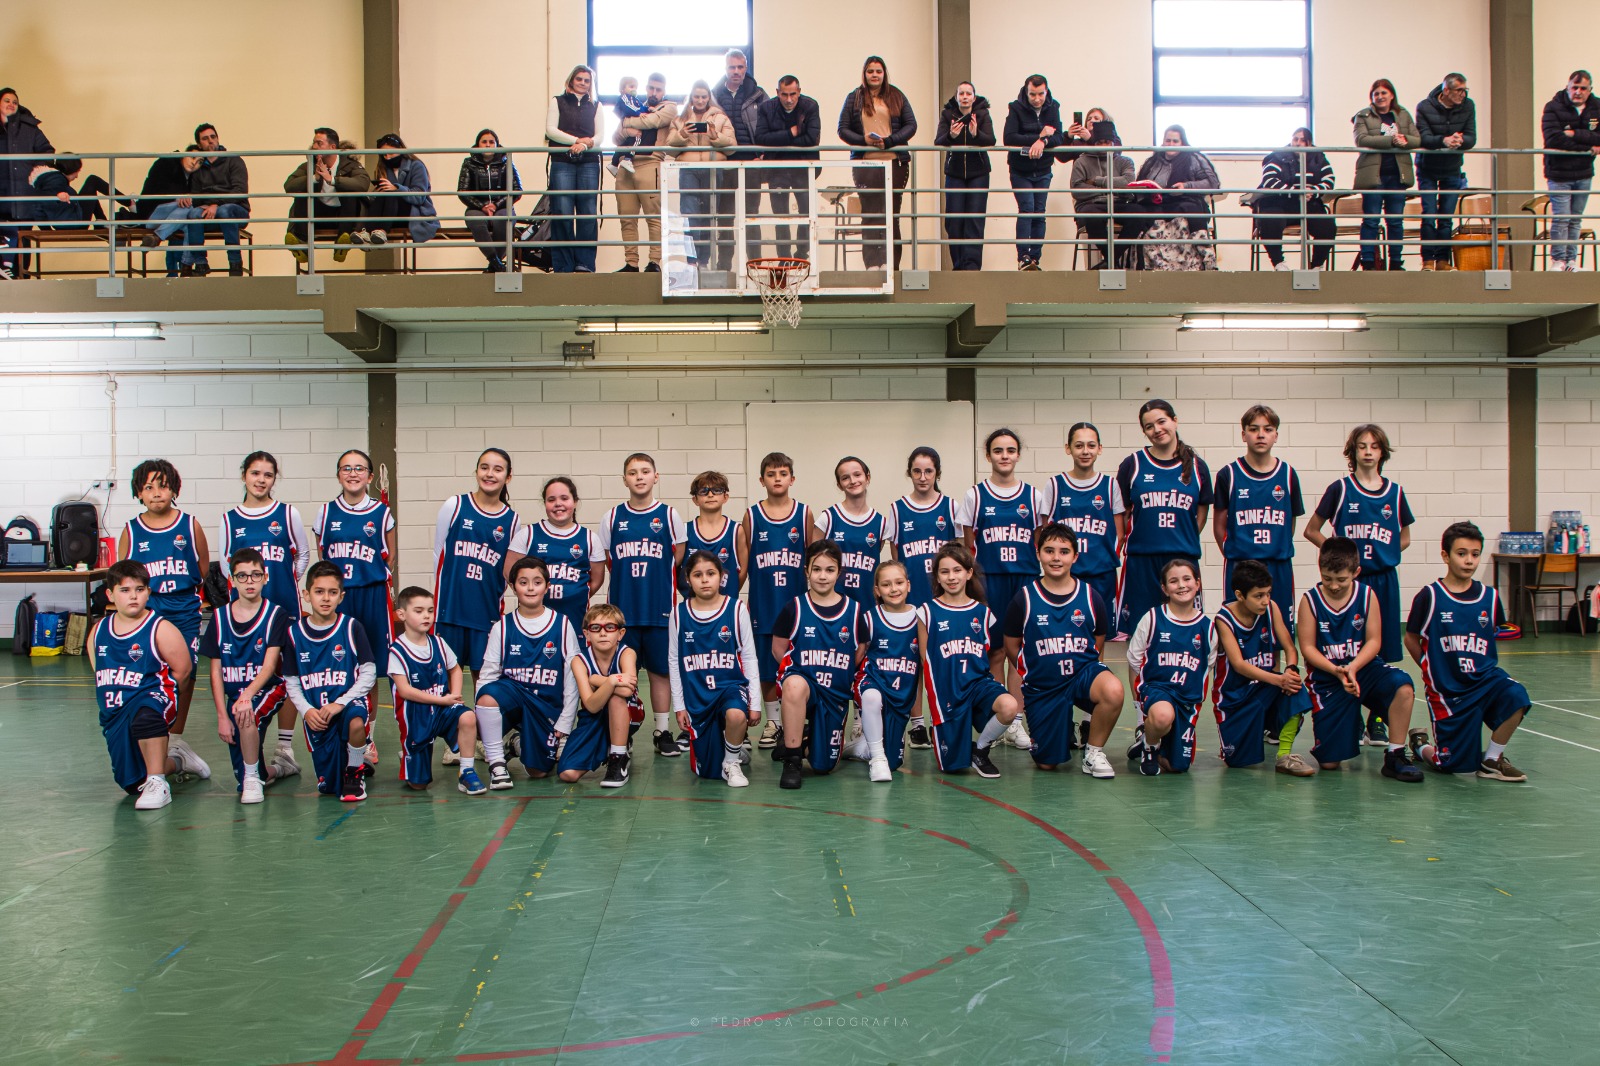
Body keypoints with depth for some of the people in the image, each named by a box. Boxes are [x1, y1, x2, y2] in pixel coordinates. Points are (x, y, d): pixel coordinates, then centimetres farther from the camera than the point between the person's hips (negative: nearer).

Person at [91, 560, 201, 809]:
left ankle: (158, 784, -25)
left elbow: (182, 670, -7)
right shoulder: (99, 630, 7)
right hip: (114, 714, 6)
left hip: (151, 697, -6)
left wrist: (159, 692, -6)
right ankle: (176, 760, 41)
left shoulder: (161, 629, -10)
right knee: (131, 784, 8)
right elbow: (98, 670, 20)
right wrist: (110, 699, 9)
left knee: (144, 715, -45)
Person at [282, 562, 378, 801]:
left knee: (356, 722, -39)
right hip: (316, 714, 2)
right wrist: (306, 710, -10)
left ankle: (355, 771, -8)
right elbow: (291, 683, 7)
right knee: (328, 787, 0)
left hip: (349, 702, -2)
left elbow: (369, 673, -6)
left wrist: (340, 703, -17)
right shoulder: (295, 633, 1)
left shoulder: (351, 628, -4)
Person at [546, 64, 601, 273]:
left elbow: (599, 136, 8)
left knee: (588, 213, -5)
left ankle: (584, 263, -1)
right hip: (562, 162, -2)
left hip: (589, 163, 2)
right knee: (562, 212, -8)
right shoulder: (558, 102, 13)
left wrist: (586, 144, -14)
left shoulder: (595, 106, 18)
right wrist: (578, 140, -9)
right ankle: (563, 265, -5)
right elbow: (550, 130, 1)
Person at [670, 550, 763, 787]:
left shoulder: (736, 609, -5)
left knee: (736, 715, -38)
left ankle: (732, 762, -9)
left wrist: (755, 703, -5)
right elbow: (674, 662, 6)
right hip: (696, 695, 2)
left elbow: (749, 658, -1)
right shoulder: (679, 613, -1)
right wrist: (679, 706, 4)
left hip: (731, 685, -2)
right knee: (705, 771, 4)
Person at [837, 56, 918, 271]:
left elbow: (911, 125, 5)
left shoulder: (897, 97, 11)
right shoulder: (854, 98, 10)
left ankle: (891, 261, 2)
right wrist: (863, 140, -11)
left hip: (895, 161, 0)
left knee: (892, 213, -1)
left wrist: (889, 141, -10)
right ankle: (872, 262, -3)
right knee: (870, 213, -3)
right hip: (865, 162, 0)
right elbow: (843, 129, 6)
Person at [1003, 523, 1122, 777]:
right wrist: (1035, 671, 5)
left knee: (1113, 690, -36)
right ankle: (1065, 728, 38)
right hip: (1041, 687, 0)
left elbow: (1099, 643, 10)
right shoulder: (1024, 599, -5)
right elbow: (1011, 647, 5)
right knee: (1047, 764, 1)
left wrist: (1081, 667, 3)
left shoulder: (1090, 597, -2)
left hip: (1083, 671, 0)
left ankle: (1093, 751, -8)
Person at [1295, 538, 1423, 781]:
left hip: (1363, 668, 2)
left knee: (1402, 686, -34)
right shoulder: (1310, 600, -7)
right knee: (1329, 762, -6)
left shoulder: (1367, 595, -2)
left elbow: (1374, 640, -4)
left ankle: (1394, 756, -16)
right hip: (1327, 677, -1)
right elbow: (1307, 647, -8)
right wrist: (1336, 671, -22)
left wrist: (1353, 668, -21)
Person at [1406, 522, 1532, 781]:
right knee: (1456, 765, -3)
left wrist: (1484, 670, 9)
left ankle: (1492, 760, -5)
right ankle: (1420, 744, 33)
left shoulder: (1489, 596, 2)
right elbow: (1411, 639, 2)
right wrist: (1434, 672, 4)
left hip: (1484, 677, 3)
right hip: (1448, 691, -3)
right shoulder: (1430, 597, -9)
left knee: (1516, 696, -30)